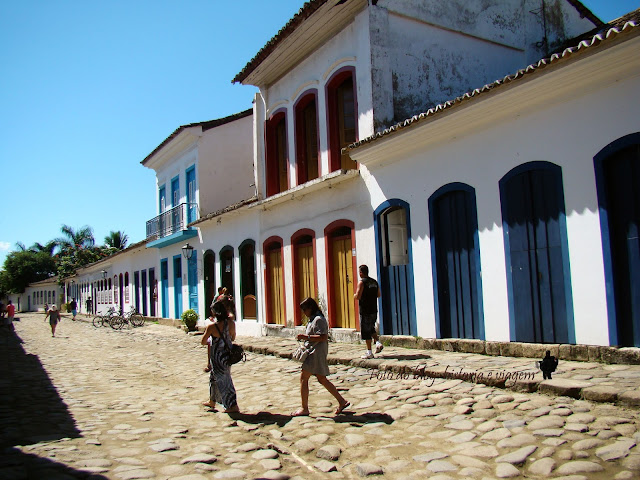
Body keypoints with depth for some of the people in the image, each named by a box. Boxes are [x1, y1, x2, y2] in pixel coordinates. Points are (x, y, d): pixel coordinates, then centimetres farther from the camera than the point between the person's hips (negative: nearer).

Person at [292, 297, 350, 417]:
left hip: (316, 353, -11)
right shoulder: (312, 319, 18)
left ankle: (304, 409, 1)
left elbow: (323, 337, -24)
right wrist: (304, 337, 12)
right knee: (322, 379, 12)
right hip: (313, 352, 11)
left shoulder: (318, 319, -15)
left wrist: (307, 337, -24)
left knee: (303, 378, -6)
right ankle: (342, 401, 16)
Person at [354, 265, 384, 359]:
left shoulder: (362, 282, -12)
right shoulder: (374, 282, 10)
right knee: (371, 329, 22)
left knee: (366, 332, 0)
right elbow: (378, 295, 17)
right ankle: (378, 342, 2)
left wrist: (355, 295, 3)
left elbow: (358, 297, -17)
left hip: (365, 311, -7)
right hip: (374, 310, 7)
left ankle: (369, 353, 3)